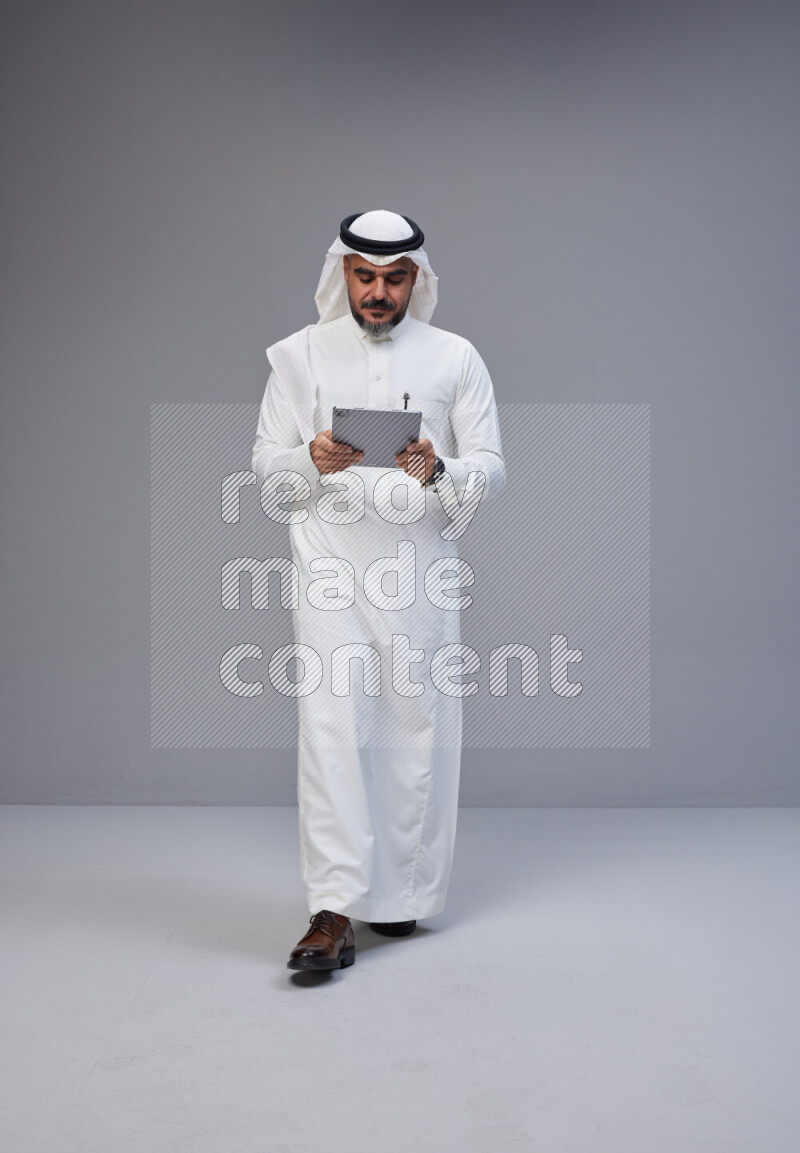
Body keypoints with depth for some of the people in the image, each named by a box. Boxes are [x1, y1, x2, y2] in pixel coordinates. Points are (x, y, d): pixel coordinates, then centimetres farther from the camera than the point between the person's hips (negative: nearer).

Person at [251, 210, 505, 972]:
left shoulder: (455, 358, 7)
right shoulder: (299, 354, 8)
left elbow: (491, 468, 2)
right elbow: (266, 464, 6)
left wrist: (437, 471, -20)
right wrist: (314, 462, -17)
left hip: (420, 567, 1)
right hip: (331, 565, -1)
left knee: (417, 730, 5)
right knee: (331, 726, -10)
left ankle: (401, 895, 21)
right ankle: (333, 913, -10)